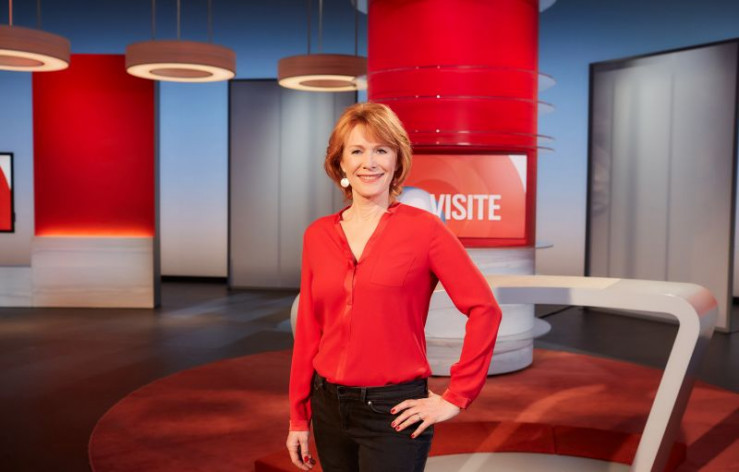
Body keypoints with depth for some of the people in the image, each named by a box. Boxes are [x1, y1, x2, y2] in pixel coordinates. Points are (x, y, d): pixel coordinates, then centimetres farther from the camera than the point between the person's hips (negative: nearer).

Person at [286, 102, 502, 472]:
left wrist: (456, 398, -9)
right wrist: (298, 418, 7)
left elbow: (484, 309, -10)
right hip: (329, 409, 5)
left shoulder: (422, 228, -10)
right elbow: (308, 331, 5)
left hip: (393, 412, -4)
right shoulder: (317, 235, 2)